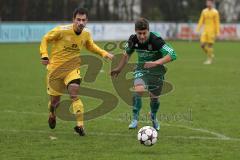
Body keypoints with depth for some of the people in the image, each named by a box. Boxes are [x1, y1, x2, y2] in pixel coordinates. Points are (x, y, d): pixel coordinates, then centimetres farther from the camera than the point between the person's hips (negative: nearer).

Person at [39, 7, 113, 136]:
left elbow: (90, 46, 17)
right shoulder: (62, 31, -20)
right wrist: (44, 55, -18)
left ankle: (80, 125, -22)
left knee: (74, 94, -24)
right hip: (55, 68, -1)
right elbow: (45, 39, -6)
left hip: (72, 69, 2)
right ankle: (52, 115, 45)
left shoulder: (86, 34, -6)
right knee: (55, 100, 9)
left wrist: (104, 53, 4)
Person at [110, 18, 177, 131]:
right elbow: (127, 54, 8)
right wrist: (119, 68, 16)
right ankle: (135, 119, -17)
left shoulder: (156, 40, -29)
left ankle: (153, 116, 43)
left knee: (154, 97, 10)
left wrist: (156, 63, -43)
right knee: (138, 89, -26)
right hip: (141, 68, 2)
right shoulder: (133, 40, -15)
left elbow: (172, 55, -32)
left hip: (156, 70, -2)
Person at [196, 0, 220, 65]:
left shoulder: (215, 12, -6)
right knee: (203, 45, -3)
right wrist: (198, 30, 3)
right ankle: (210, 55, 20)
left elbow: (217, 23, -6)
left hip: (212, 31, -5)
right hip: (205, 31, 5)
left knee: (210, 45, -5)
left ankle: (209, 59, 6)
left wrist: (217, 32, -9)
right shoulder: (204, 11, 7)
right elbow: (201, 21, 10)